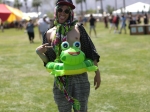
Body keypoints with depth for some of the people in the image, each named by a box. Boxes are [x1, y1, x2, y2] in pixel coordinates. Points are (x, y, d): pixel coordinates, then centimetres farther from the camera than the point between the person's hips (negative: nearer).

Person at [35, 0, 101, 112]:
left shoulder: (78, 28, 1)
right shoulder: (50, 33, 4)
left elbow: (90, 50, 5)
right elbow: (48, 61, 9)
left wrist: (97, 72, 4)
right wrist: (39, 52, -11)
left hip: (80, 78, -1)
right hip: (61, 79, 1)